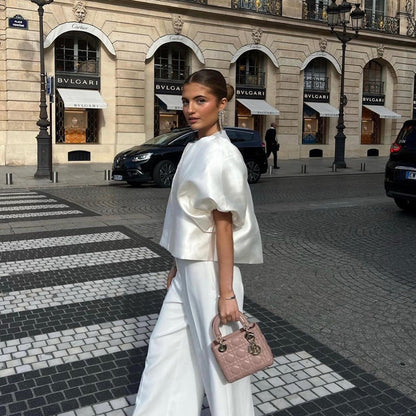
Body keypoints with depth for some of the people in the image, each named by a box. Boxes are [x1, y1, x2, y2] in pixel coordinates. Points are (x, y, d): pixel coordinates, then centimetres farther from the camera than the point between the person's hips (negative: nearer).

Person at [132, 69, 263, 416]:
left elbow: (224, 225, -20)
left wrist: (226, 292, -18)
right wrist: (177, 266, 18)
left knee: (218, 354, 9)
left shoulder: (219, 155, -19)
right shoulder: (195, 149, 7)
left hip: (210, 270, -9)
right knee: (166, 345, 19)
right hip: (189, 269, 9)